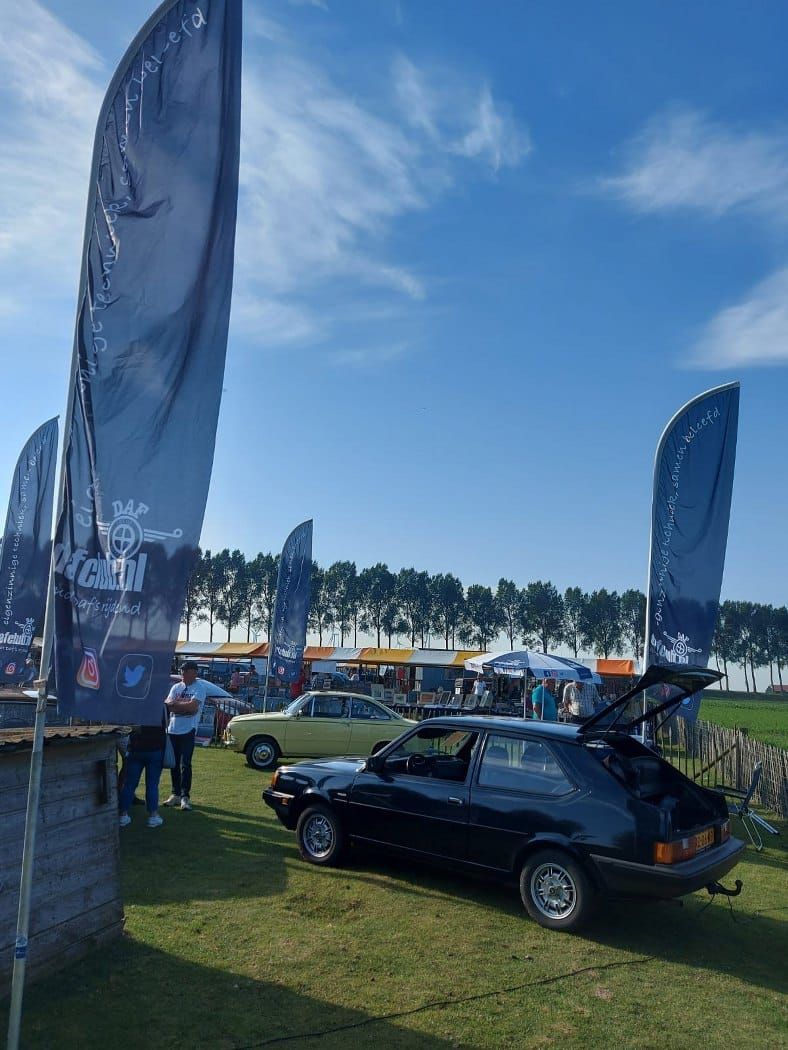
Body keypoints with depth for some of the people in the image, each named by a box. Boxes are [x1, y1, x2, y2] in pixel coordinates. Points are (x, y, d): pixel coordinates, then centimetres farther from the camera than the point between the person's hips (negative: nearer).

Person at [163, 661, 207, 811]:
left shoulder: (200, 687, -4)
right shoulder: (176, 687, 12)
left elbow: (193, 706, -18)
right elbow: (167, 704, -1)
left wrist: (175, 703, -8)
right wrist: (185, 705, -14)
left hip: (188, 730, -6)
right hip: (172, 730, 6)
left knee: (185, 764, -8)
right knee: (174, 764, 10)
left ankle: (185, 796, -4)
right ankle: (176, 794, 20)